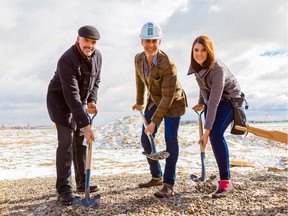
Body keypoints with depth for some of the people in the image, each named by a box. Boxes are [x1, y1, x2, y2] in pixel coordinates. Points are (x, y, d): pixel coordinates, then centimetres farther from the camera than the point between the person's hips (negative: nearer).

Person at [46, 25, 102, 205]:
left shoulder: (97, 56, -7)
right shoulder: (67, 60, -31)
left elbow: (96, 81, 9)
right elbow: (71, 95, -37)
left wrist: (92, 100, -9)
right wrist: (85, 124, -39)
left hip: (80, 102, 7)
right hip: (60, 101, -7)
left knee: (81, 142, 10)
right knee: (66, 142, -14)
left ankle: (82, 183, 22)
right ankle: (64, 190, -7)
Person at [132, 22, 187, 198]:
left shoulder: (168, 64, -31)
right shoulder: (139, 59, -12)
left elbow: (168, 96, -28)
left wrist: (154, 121, -27)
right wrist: (140, 103, 20)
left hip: (173, 102, -6)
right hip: (154, 101, 7)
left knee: (171, 139, -14)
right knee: (145, 139, 6)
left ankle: (168, 185, -7)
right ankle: (156, 177, 23)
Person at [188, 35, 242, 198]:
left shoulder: (218, 69, -32)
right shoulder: (197, 65, -10)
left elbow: (214, 102, -34)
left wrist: (207, 130, -35)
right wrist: (201, 103, 23)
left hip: (230, 99, -7)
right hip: (212, 100, 7)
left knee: (216, 134, -25)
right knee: (213, 136, -2)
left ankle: (226, 182, -20)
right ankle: (225, 177, 11)